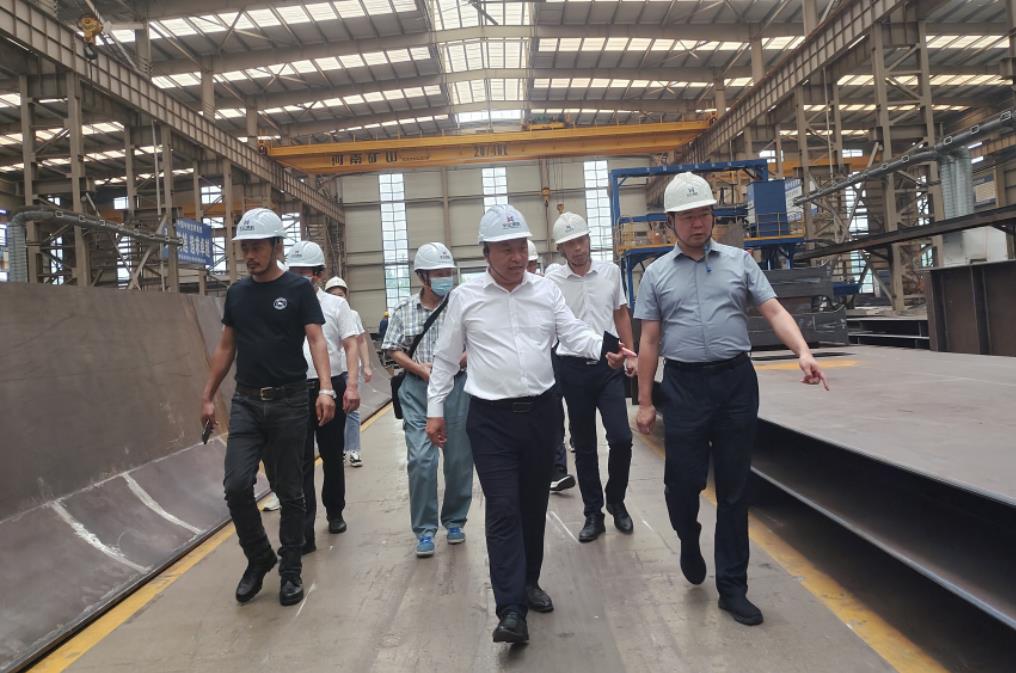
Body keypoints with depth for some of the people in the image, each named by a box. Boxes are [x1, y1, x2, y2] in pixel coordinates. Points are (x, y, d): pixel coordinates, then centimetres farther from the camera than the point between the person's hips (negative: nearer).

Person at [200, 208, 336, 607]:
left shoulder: (298, 289, -4)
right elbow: (226, 347, 15)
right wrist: (208, 396, 13)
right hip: (246, 402, 4)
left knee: (288, 491, 5)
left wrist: (325, 388, -28)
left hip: (288, 402, -3)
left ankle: (290, 570, 21)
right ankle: (259, 558, 18)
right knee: (237, 485, -6)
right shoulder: (237, 292, 10)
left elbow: (316, 340, -13)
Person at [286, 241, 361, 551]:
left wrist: (352, 386, -12)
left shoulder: (336, 304, 2)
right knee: (301, 462, -1)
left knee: (332, 455, 14)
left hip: (331, 386, 0)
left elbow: (350, 346, -1)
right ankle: (303, 533, 1)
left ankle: (335, 512, 33)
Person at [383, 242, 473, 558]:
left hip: (457, 387, 0)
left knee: (459, 458, 7)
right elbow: (394, 350, 6)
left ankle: (455, 520, 27)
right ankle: (424, 529, 8)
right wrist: (421, 368, -9)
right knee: (420, 459, -6)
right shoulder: (404, 310, 5)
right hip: (417, 390, 0)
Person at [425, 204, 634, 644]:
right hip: (491, 418, -3)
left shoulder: (546, 291, 4)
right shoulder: (465, 297, -1)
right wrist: (435, 409, 4)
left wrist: (606, 349, -24)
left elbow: (575, 333, -3)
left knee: (534, 505, 15)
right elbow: (446, 358, 5)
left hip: (542, 412, 3)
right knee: (503, 509, -8)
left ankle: (528, 582, 34)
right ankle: (511, 609, -4)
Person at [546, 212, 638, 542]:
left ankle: (615, 500, 22)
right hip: (573, 369, -1)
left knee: (621, 438, -5)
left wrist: (630, 354, 9)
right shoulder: (551, 280, -4)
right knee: (584, 446, 8)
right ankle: (593, 513, 23)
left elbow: (621, 314, 12)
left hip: (609, 366, 1)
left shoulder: (611, 271, 3)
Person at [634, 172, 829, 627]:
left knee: (734, 488, 7)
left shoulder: (739, 261, 8)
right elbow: (650, 341, 5)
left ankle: (732, 587, 20)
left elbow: (774, 311, 2)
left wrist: (803, 352, -17)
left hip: (736, 382, 1)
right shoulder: (657, 274, 6)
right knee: (683, 480, 2)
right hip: (683, 385, -1)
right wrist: (645, 402, 2)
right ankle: (689, 542, 37)